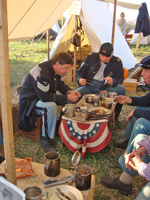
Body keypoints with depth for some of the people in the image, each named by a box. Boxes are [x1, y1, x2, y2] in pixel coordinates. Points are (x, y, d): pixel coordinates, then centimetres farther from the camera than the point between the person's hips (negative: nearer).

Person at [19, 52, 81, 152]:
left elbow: (60, 85, 15)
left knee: (72, 100, -4)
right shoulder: (42, 72, -29)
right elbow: (45, 97, -34)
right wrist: (67, 98, -30)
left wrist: (70, 92, -7)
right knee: (51, 106, -39)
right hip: (30, 102, -9)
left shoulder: (56, 70, 0)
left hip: (44, 97, 9)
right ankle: (45, 139, -23)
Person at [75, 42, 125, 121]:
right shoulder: (91, 57, 5)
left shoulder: (117, 62, 3)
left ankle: (114, 116, -11)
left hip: (105, 88, 1)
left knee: (121, 89, -29)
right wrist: (80, 80, -16)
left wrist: (112, 81, -21)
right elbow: (79, 72, 9)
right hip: (89, 86, 0)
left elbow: (120, 79, 5)